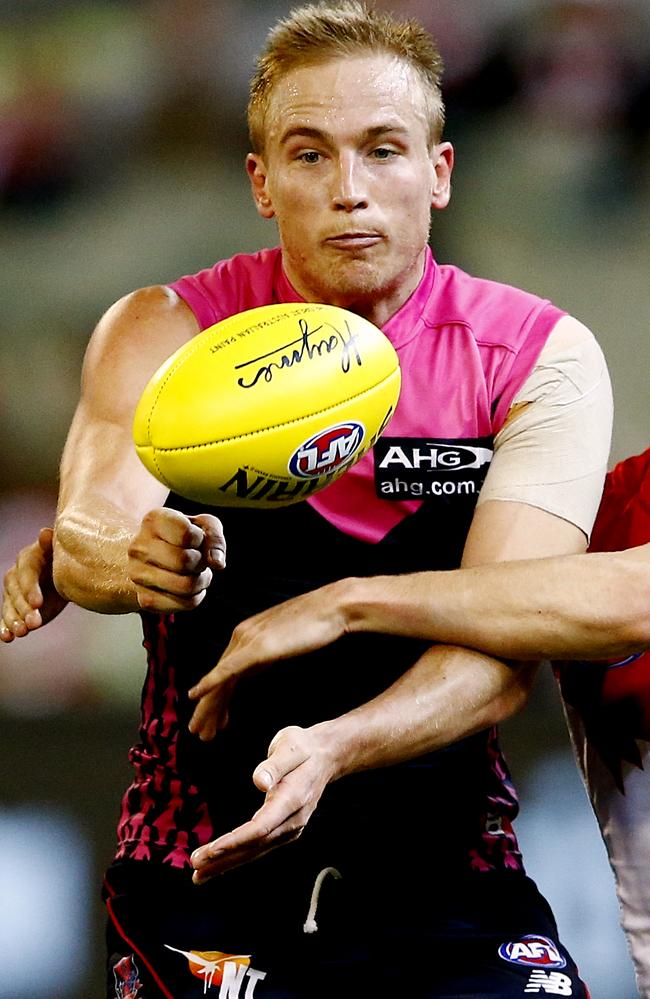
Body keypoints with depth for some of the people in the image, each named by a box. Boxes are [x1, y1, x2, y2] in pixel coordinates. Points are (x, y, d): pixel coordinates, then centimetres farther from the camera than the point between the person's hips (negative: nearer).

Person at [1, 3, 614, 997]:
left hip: (450, 875, 0)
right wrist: (131, 559, -45)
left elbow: (503, 655, -14)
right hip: (202, 876, 0)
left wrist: (329, 751, -33)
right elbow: (85, 537, -19)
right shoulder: (165, 333, -1)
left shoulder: (542, 357, -3)